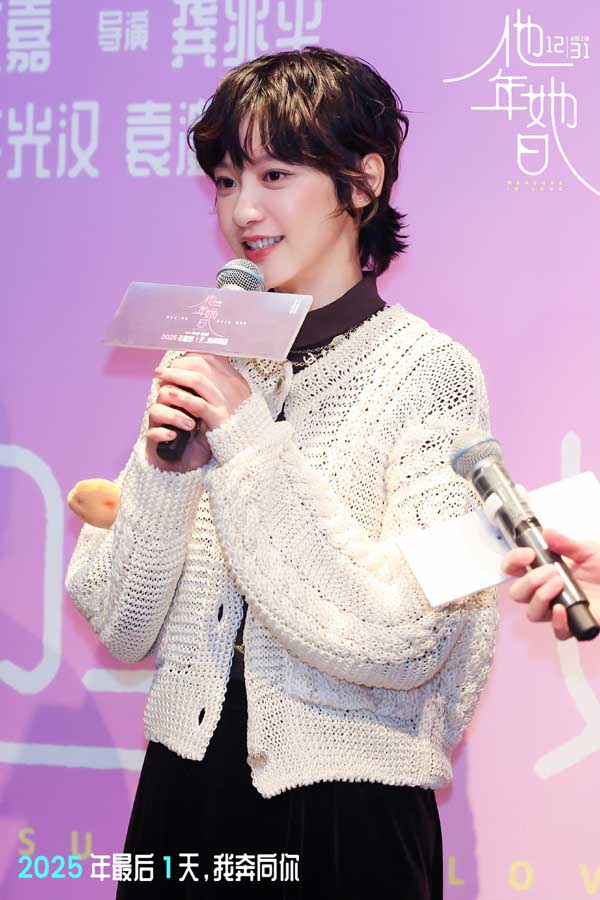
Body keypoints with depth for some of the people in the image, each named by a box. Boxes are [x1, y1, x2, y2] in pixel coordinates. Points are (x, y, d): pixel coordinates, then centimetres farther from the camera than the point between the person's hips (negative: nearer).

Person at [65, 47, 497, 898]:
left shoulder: (430, 371, -8)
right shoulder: (207, 364, 4)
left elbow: (405, 641, -18)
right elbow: (121, 631, 3)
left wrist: (250, 442, -17)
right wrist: (164, 469, -13)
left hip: (345, 819, -4)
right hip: (185, 791, 4)